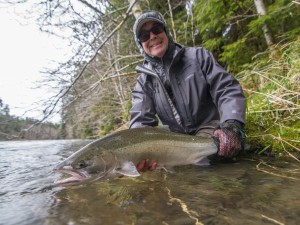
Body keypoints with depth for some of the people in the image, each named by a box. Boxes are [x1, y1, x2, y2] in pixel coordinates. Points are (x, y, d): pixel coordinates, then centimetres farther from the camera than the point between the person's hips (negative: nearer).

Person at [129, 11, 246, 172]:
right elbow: (141, 121, -10)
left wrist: (231, 125, -28)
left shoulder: (198, 56, -2)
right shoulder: (144, 82, 1)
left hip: (209, 129, -2)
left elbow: (228, 90, -8)